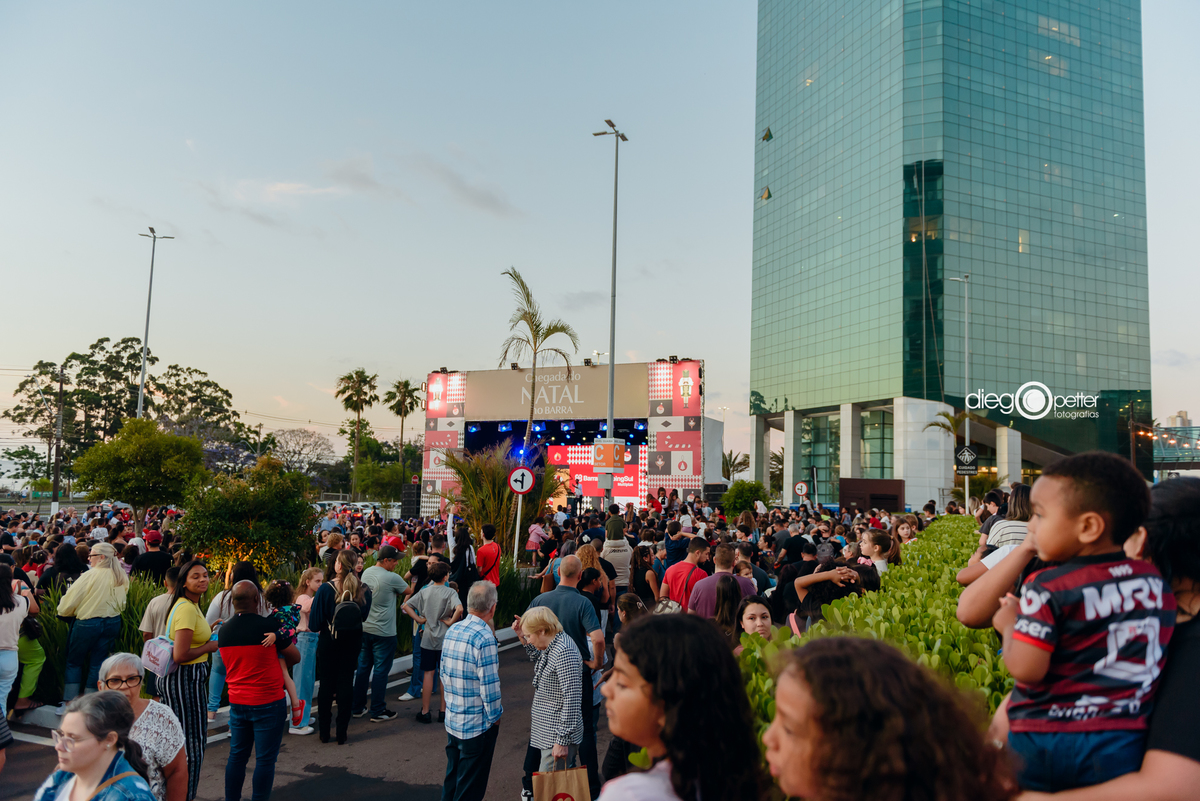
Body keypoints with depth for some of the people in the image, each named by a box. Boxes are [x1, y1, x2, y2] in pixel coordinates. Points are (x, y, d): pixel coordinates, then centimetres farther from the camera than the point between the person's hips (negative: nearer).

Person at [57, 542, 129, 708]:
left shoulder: (91, 576, -17)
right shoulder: (122, 577, 0)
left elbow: (71, 600, -11)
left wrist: (63, 611, 8)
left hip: (88, 623, -5)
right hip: (113, 623, 5)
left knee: (74, 662, 12)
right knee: (97, 663, 13)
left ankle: (69, 703, 14)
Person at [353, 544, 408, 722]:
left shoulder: (366, 573, 3)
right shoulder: (392, 578, -18)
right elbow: (408, 590, -3)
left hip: (364, 629, 7)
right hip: (383, 632, -7)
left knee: (363, 668, 15)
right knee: (380, 671, 2)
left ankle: (358, 708, 24)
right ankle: (378, 711, 10)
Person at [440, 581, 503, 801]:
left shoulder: (452, 630, 1)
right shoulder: (484, 637, -22)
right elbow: (489, 684, -21)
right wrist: (495, 716, -7)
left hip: (452, 721, 7)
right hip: (478, 725, -7)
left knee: (451, 779, 20)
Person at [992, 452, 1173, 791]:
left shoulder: (1048, 588, -17)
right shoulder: (1157, 581, 3)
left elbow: (1025, 670, -20)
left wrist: (1009, 626, -3)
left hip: (1042, 741, -5)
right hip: (1121, 745, 5)